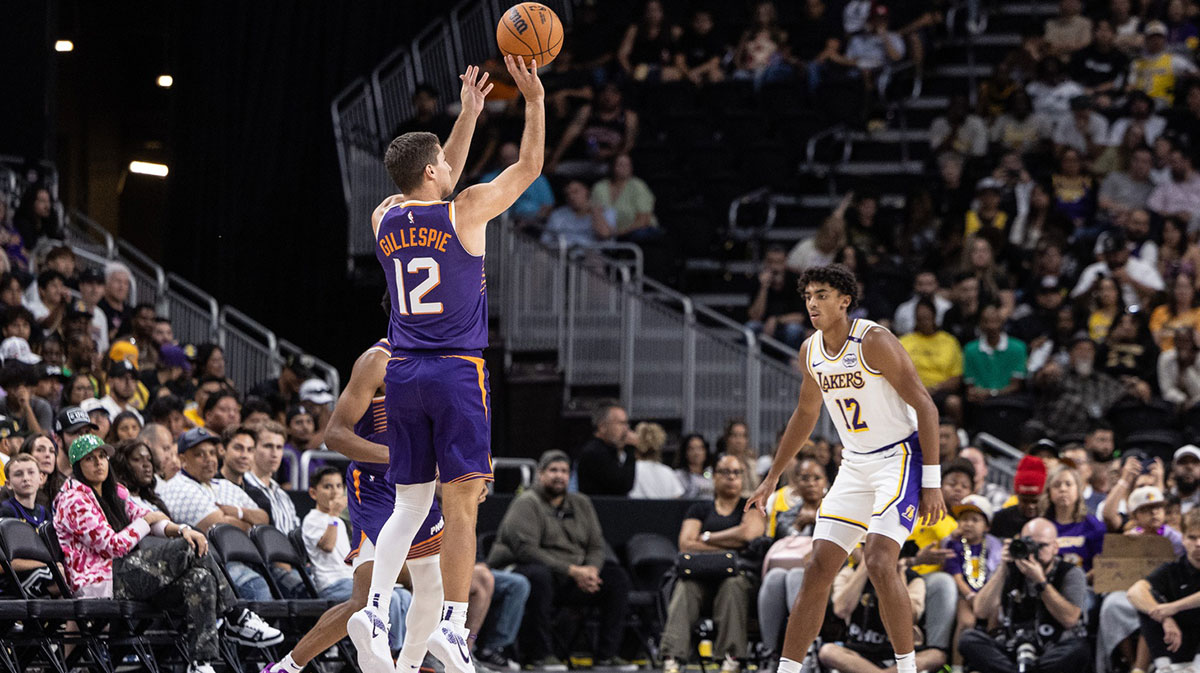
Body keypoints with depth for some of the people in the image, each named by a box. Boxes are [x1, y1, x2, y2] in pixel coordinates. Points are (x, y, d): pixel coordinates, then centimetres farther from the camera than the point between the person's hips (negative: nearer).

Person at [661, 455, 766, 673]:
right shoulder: (700, 509, 23)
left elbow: (748, 533, -5)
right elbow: (686, 544, 7)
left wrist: (706, 538, 4)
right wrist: (729, 544, 0)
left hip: (739, 574, -1)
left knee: (733, 585, -38)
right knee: (685, 587, -33)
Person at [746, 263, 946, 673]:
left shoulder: (874, 342, -17)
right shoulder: (811, 352, 5)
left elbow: (924, 406, -17)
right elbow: (805, 415, 22)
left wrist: (931, 482, -20)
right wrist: (772, 479, 24)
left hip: (901, 458, -7)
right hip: (855, 466, 7)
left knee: (879, 562, -23)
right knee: (819, 569, 2)